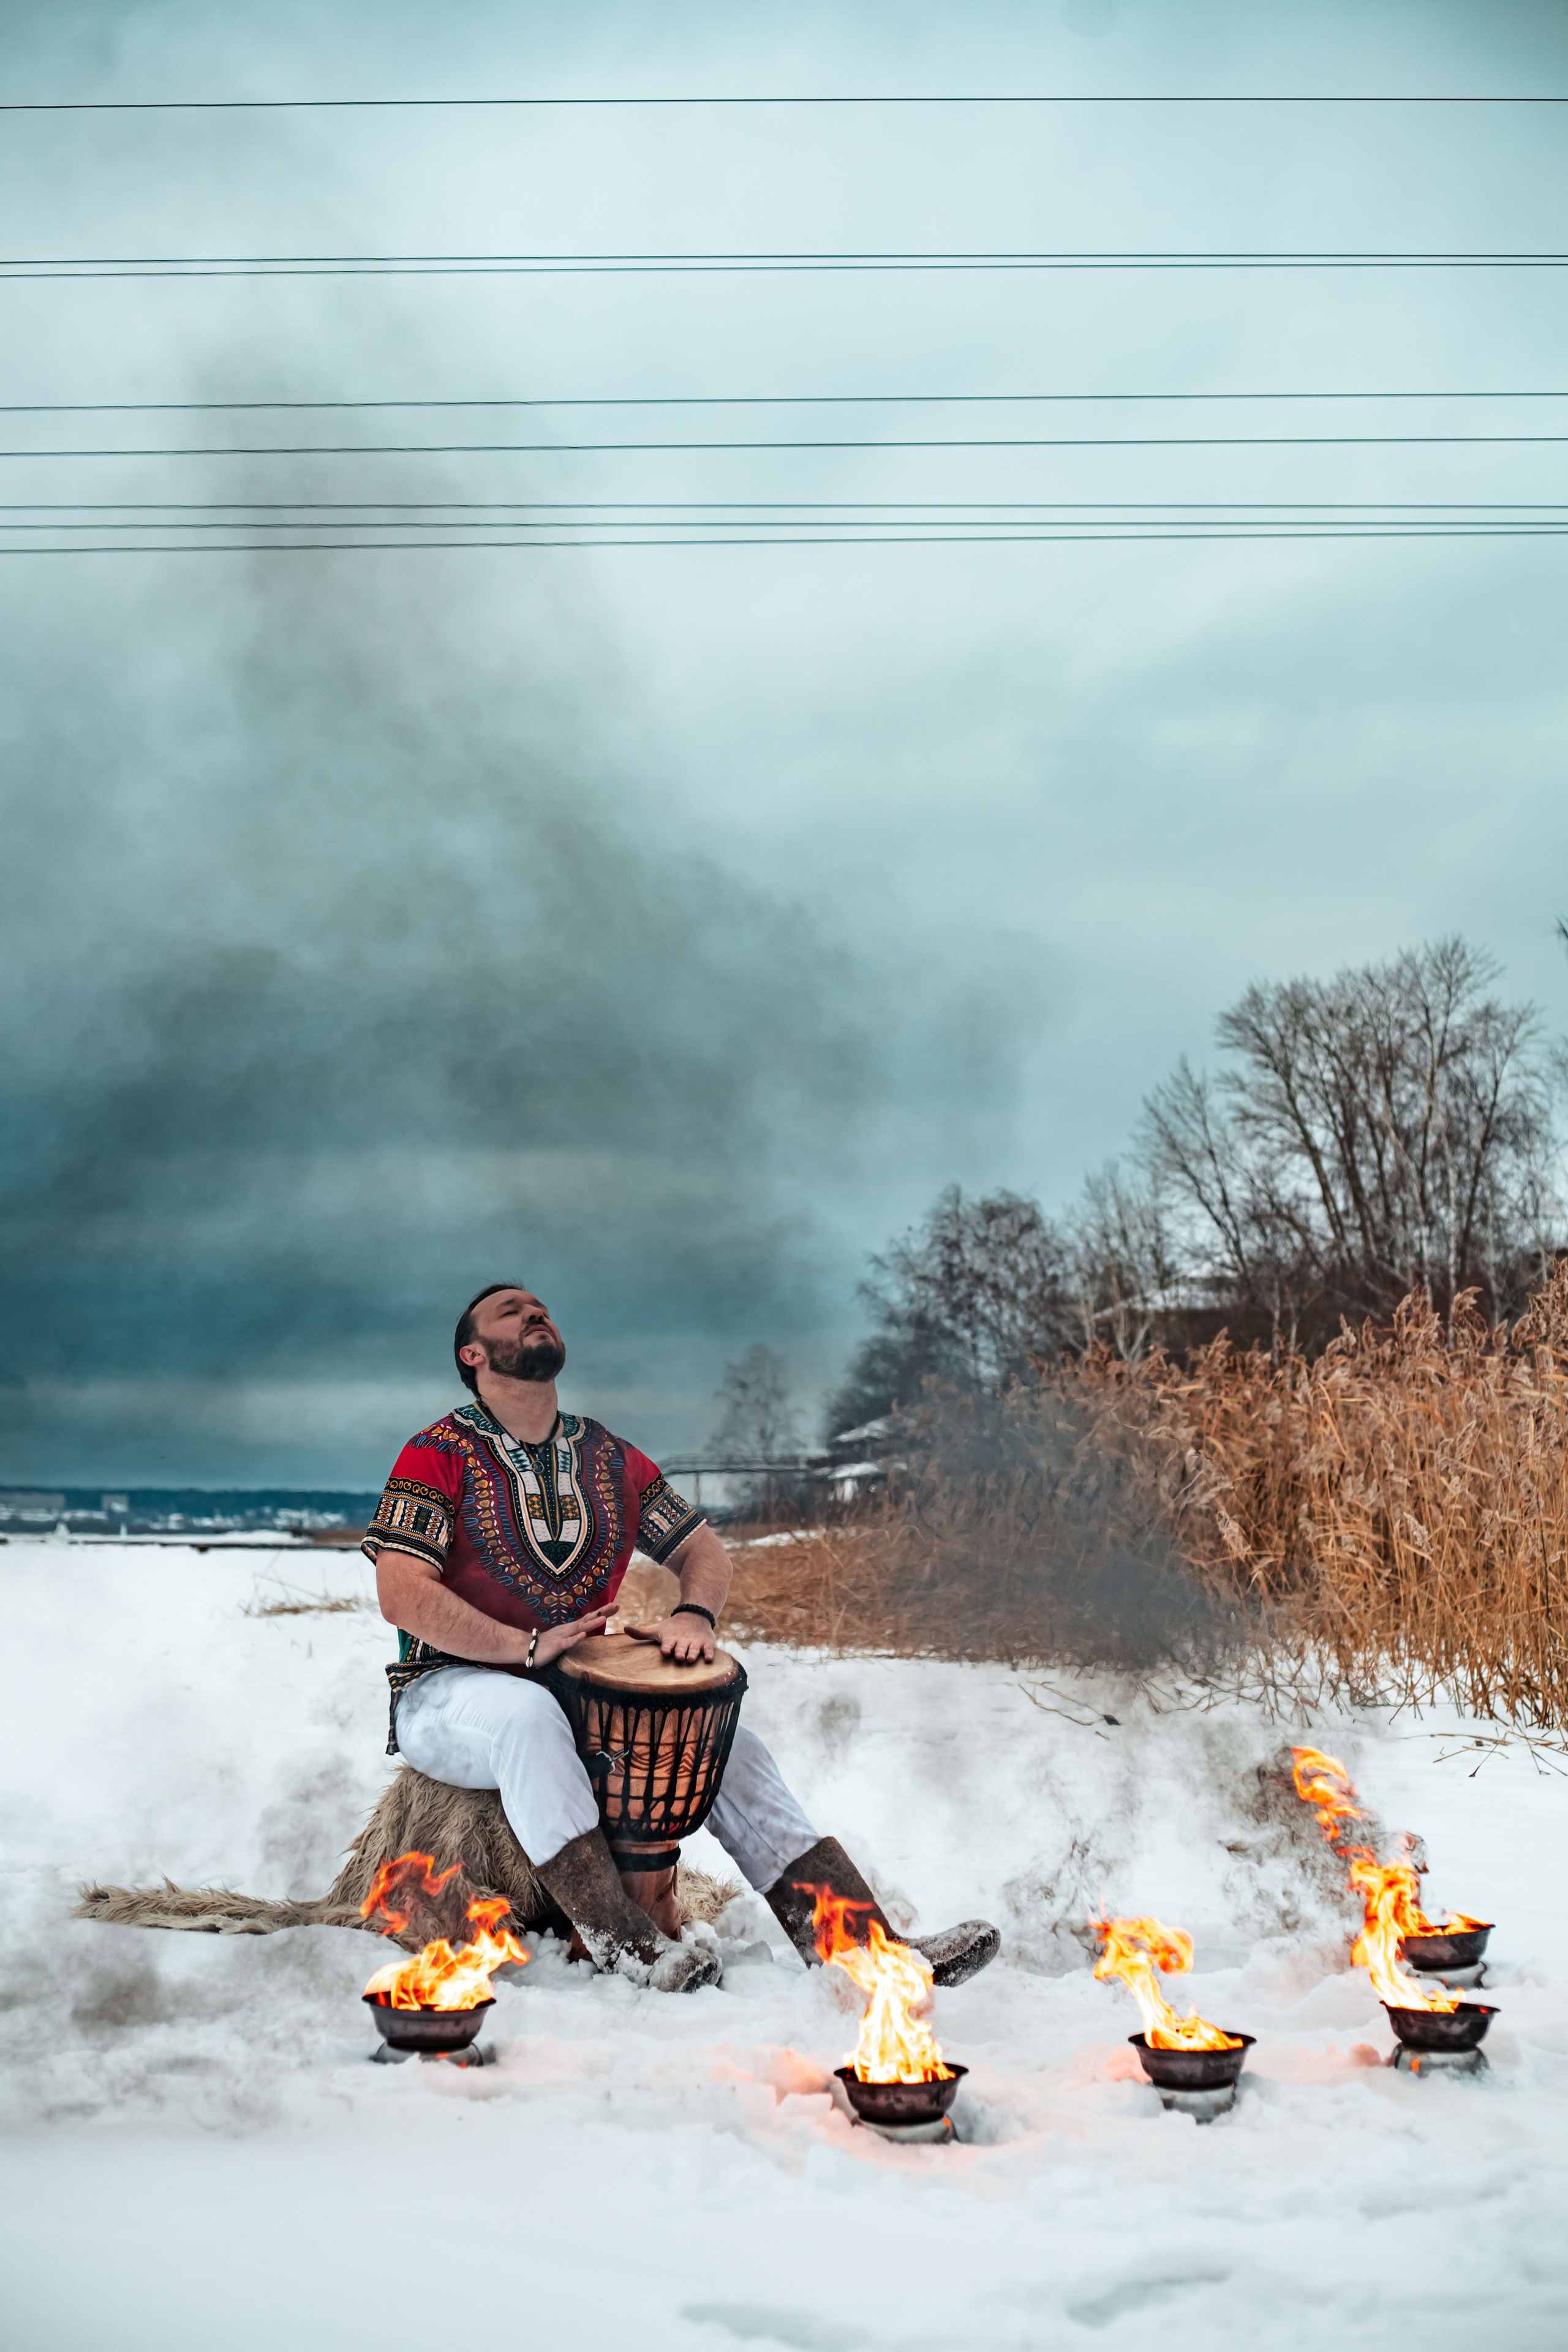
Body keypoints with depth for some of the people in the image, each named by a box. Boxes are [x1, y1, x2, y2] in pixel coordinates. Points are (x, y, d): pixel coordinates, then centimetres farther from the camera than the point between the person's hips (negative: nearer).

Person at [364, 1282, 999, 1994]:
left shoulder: (607, 1458, 12)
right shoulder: (438, 1455, -6)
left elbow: (702, 1548, 15)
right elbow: (402, 1595, -17)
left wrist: (694, 1615, -9)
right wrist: (527, 1646, -25)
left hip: (583, 1693, 5)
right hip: (452, 1691, -5)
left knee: (725, 1743, -13)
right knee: (528, 1715, -39)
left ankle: (870, 1946, -19)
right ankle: (624, 1942, -45)